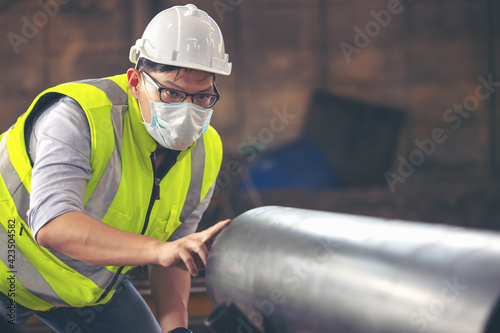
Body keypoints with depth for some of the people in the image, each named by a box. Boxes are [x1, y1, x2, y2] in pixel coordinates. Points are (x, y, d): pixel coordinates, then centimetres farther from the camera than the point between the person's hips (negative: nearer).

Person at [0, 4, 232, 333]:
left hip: (91, 286, 6)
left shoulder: (204, 154, -11)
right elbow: (51, 225, -46)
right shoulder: (77, 115, -32)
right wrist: (160, 250, -56)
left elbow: (174, 255, -1)